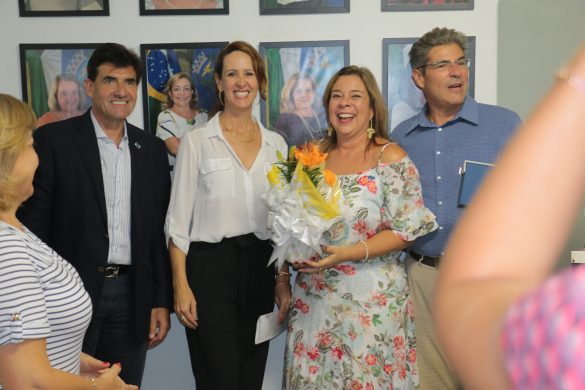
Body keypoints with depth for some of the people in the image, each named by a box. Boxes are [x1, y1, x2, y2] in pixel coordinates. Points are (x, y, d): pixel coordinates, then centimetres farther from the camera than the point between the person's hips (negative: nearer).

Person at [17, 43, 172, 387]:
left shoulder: (152, 149, 8)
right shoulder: (53, 139, -5)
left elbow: (158, 232, 9)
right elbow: (34, 224, -6)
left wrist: (162, 302, 6)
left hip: (132, 296, 4)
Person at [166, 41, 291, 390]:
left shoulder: (276, 144, 8)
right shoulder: (196, 142, -3)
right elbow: (178, 219, -4)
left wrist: (284, 280, 5)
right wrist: (181, 286, -10)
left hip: (260, 270, 4)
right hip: (210, 269, -4)